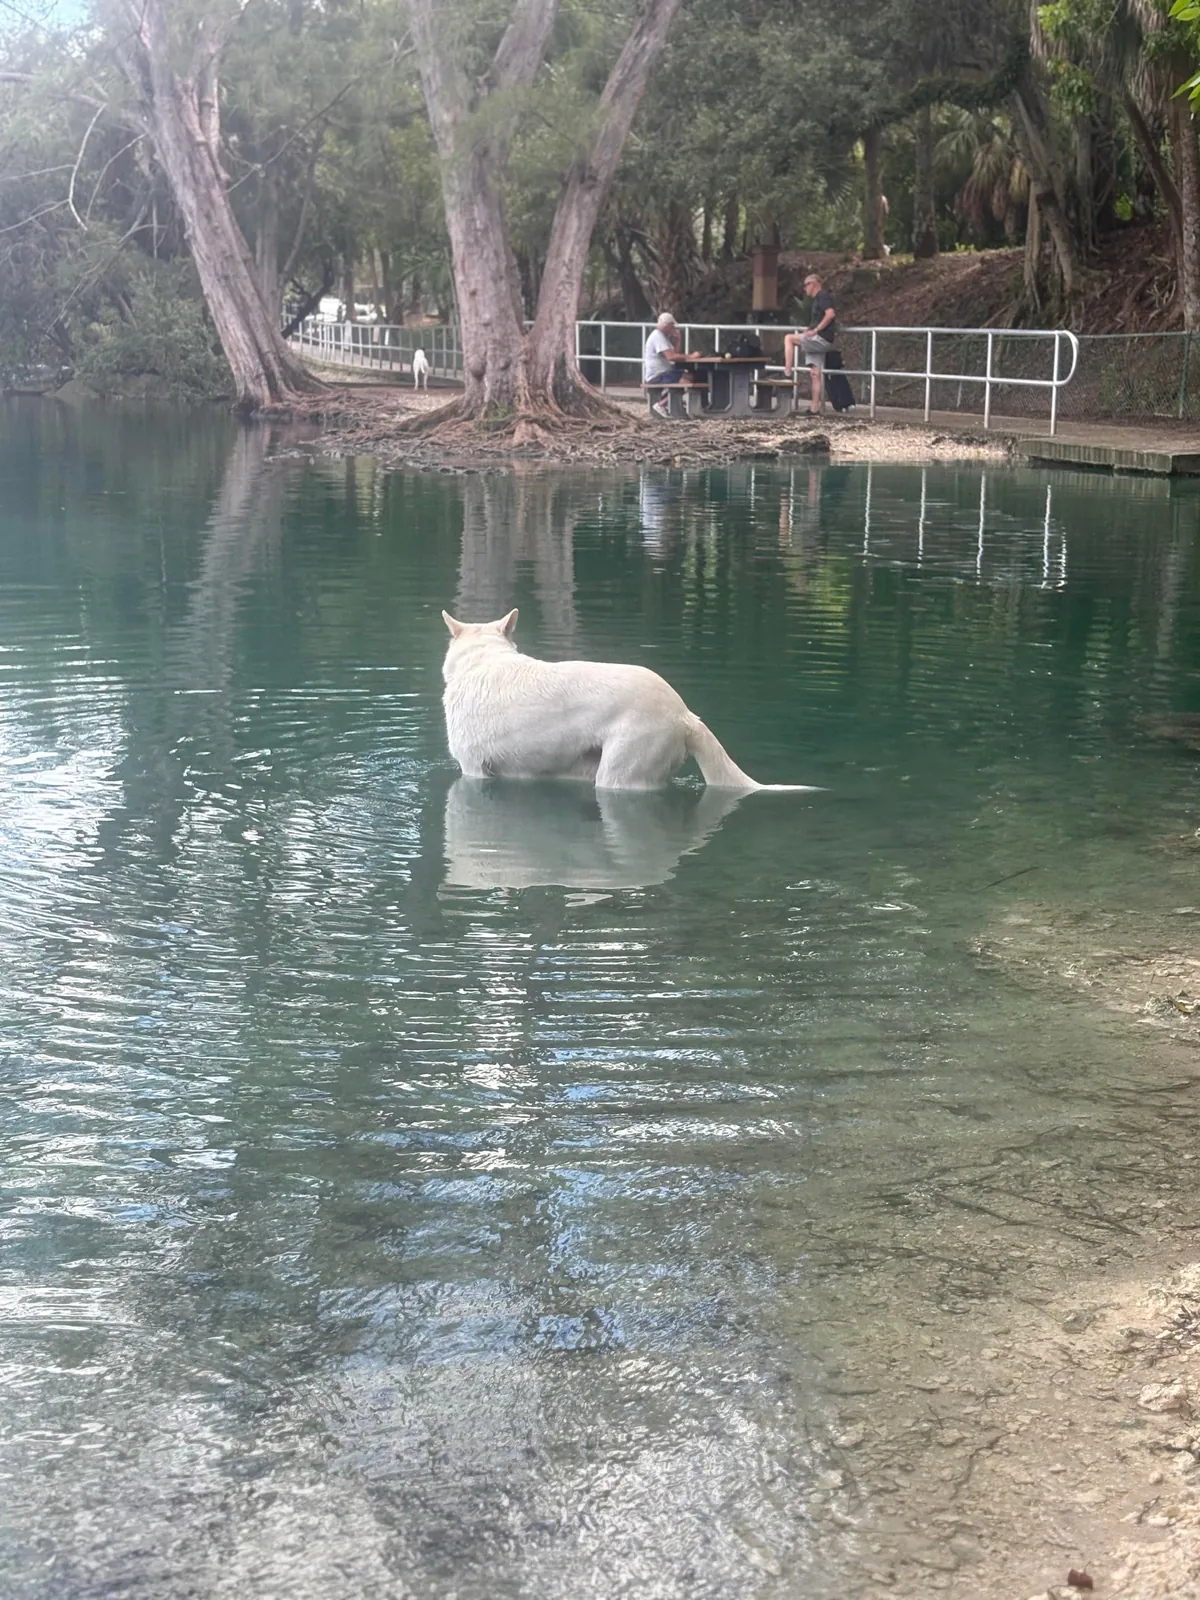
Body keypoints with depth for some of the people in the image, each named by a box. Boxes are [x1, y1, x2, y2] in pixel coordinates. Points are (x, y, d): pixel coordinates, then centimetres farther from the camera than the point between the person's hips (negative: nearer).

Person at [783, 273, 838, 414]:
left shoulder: (823, 296, -8)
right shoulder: (817, 299, 22)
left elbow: (830, 314, -23)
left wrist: (816, 330, -22)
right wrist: (811, 328, 16)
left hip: (822, 339, -10)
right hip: (818, 341, 10)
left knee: (789, 338, -14)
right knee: (816, 374, 6)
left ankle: (787, 374, -18)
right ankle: (815, 409, 5)